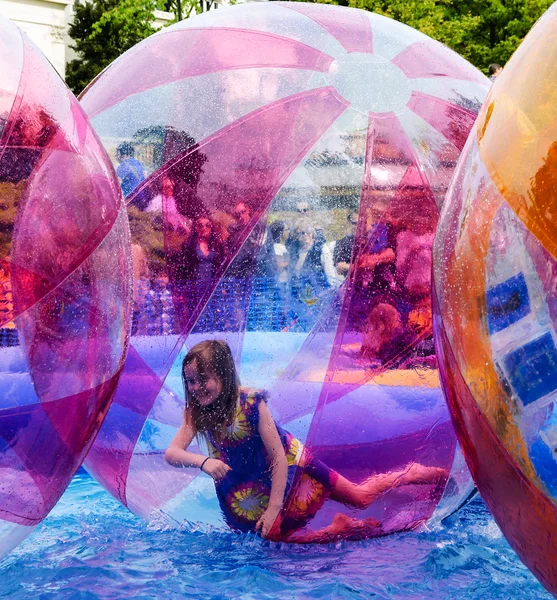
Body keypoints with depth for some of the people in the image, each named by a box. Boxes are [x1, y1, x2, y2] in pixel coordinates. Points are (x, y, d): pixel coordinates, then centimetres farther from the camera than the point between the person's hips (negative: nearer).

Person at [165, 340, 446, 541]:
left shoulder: (251, 403, -30)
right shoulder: (195, 412, -17)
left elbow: (279, 457, -26)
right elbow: (171, 453, -25)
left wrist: (274, 507, -27)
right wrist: (203, 461, -46)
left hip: (289, 463, -4)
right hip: (255, 480, 5)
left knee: (360, 497, 5)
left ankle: (411, 474, 30)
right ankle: (338, 529, 14)